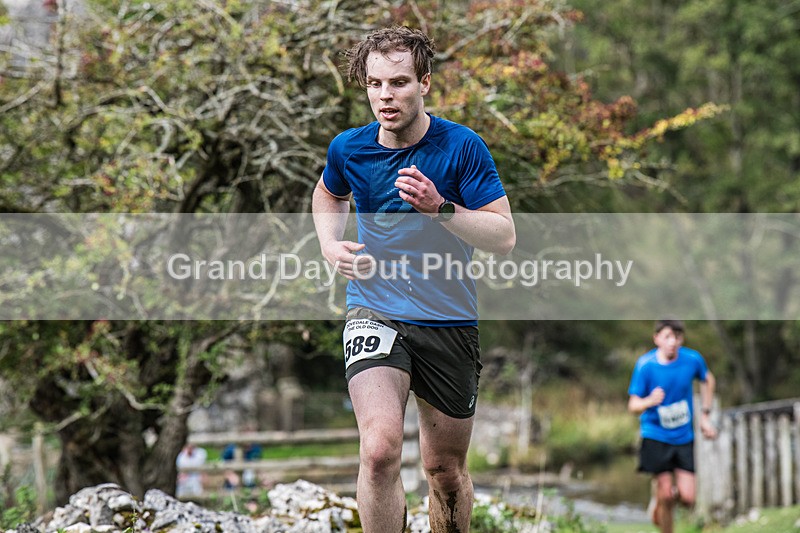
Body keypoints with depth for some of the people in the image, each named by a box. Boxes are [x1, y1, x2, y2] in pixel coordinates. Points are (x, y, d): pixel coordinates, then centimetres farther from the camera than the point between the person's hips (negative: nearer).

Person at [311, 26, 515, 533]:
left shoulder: (463, 146, -10)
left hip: (450, 322, 0)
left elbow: (505, 235, -13)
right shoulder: (349, 148, -2)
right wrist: (331, 245, 4)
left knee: (446, 468, 12)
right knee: (380, 449, -24)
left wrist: (440, 207, -27)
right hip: (374, 314, 0)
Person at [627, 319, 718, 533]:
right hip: (656, 437, -2)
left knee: (687, 497, -6)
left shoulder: (693, 359, -9)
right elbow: (633, 405, -14)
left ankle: (659, 497, 28)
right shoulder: (645, 365, -15)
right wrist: (650, 401, -37)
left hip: (684, 437, 2)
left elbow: (707, 380, 14)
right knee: (665, 495, -7)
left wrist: (705, 416, 12)